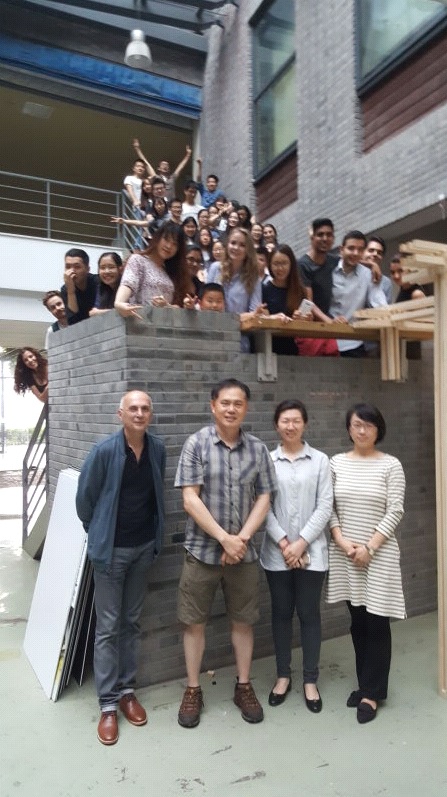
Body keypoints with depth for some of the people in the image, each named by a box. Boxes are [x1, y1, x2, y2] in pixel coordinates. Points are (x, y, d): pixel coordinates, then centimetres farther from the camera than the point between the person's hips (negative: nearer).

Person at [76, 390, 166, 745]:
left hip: (144, 547, 4)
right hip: (111, 550, -4)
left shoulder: (158, 450, -4)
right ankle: (108, 704, 17)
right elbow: (84, 497, -5)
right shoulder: (104, 451, -16)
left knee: (132, 623, 15)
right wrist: (98, 533, 5)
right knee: (108, 627, 5)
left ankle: (127, 690, 30)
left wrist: (156, 535, 10)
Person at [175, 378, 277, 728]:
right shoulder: (196, 444, -9)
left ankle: (244, 687, 32)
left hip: (244, 552, 3)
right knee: (195, 622, 9)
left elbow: (264, 499, 1)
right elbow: (190, 499, -13)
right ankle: (193, 691, 27)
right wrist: (224, 537, -17)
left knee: (243, 621, 14)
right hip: (202, 550, -2)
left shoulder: (258, 448, 1)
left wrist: (242, 538, -11)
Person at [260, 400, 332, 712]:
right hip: (277, 552, 1)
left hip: (311, 551, 0)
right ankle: (283, 676, 28)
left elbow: (325, 506, -5)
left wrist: (301, 542, -11)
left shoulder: (320, 460, -2)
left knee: (309, 613, 8)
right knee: (281, 613, 12)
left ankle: (310, 680, 24)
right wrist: (283, 543, -11)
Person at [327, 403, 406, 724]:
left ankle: (372, 692, 17)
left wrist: (369, 547, -14)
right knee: (357, 621, 13)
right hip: (345, 553, 3)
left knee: (377, 622, 3)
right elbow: (329, 508, 3)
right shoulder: (336, 463, 3)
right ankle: (365, 684, 29)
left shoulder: (391, 465, -4)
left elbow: (395, 512, -8)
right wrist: (342, 541, -9)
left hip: (379, 554, -2)